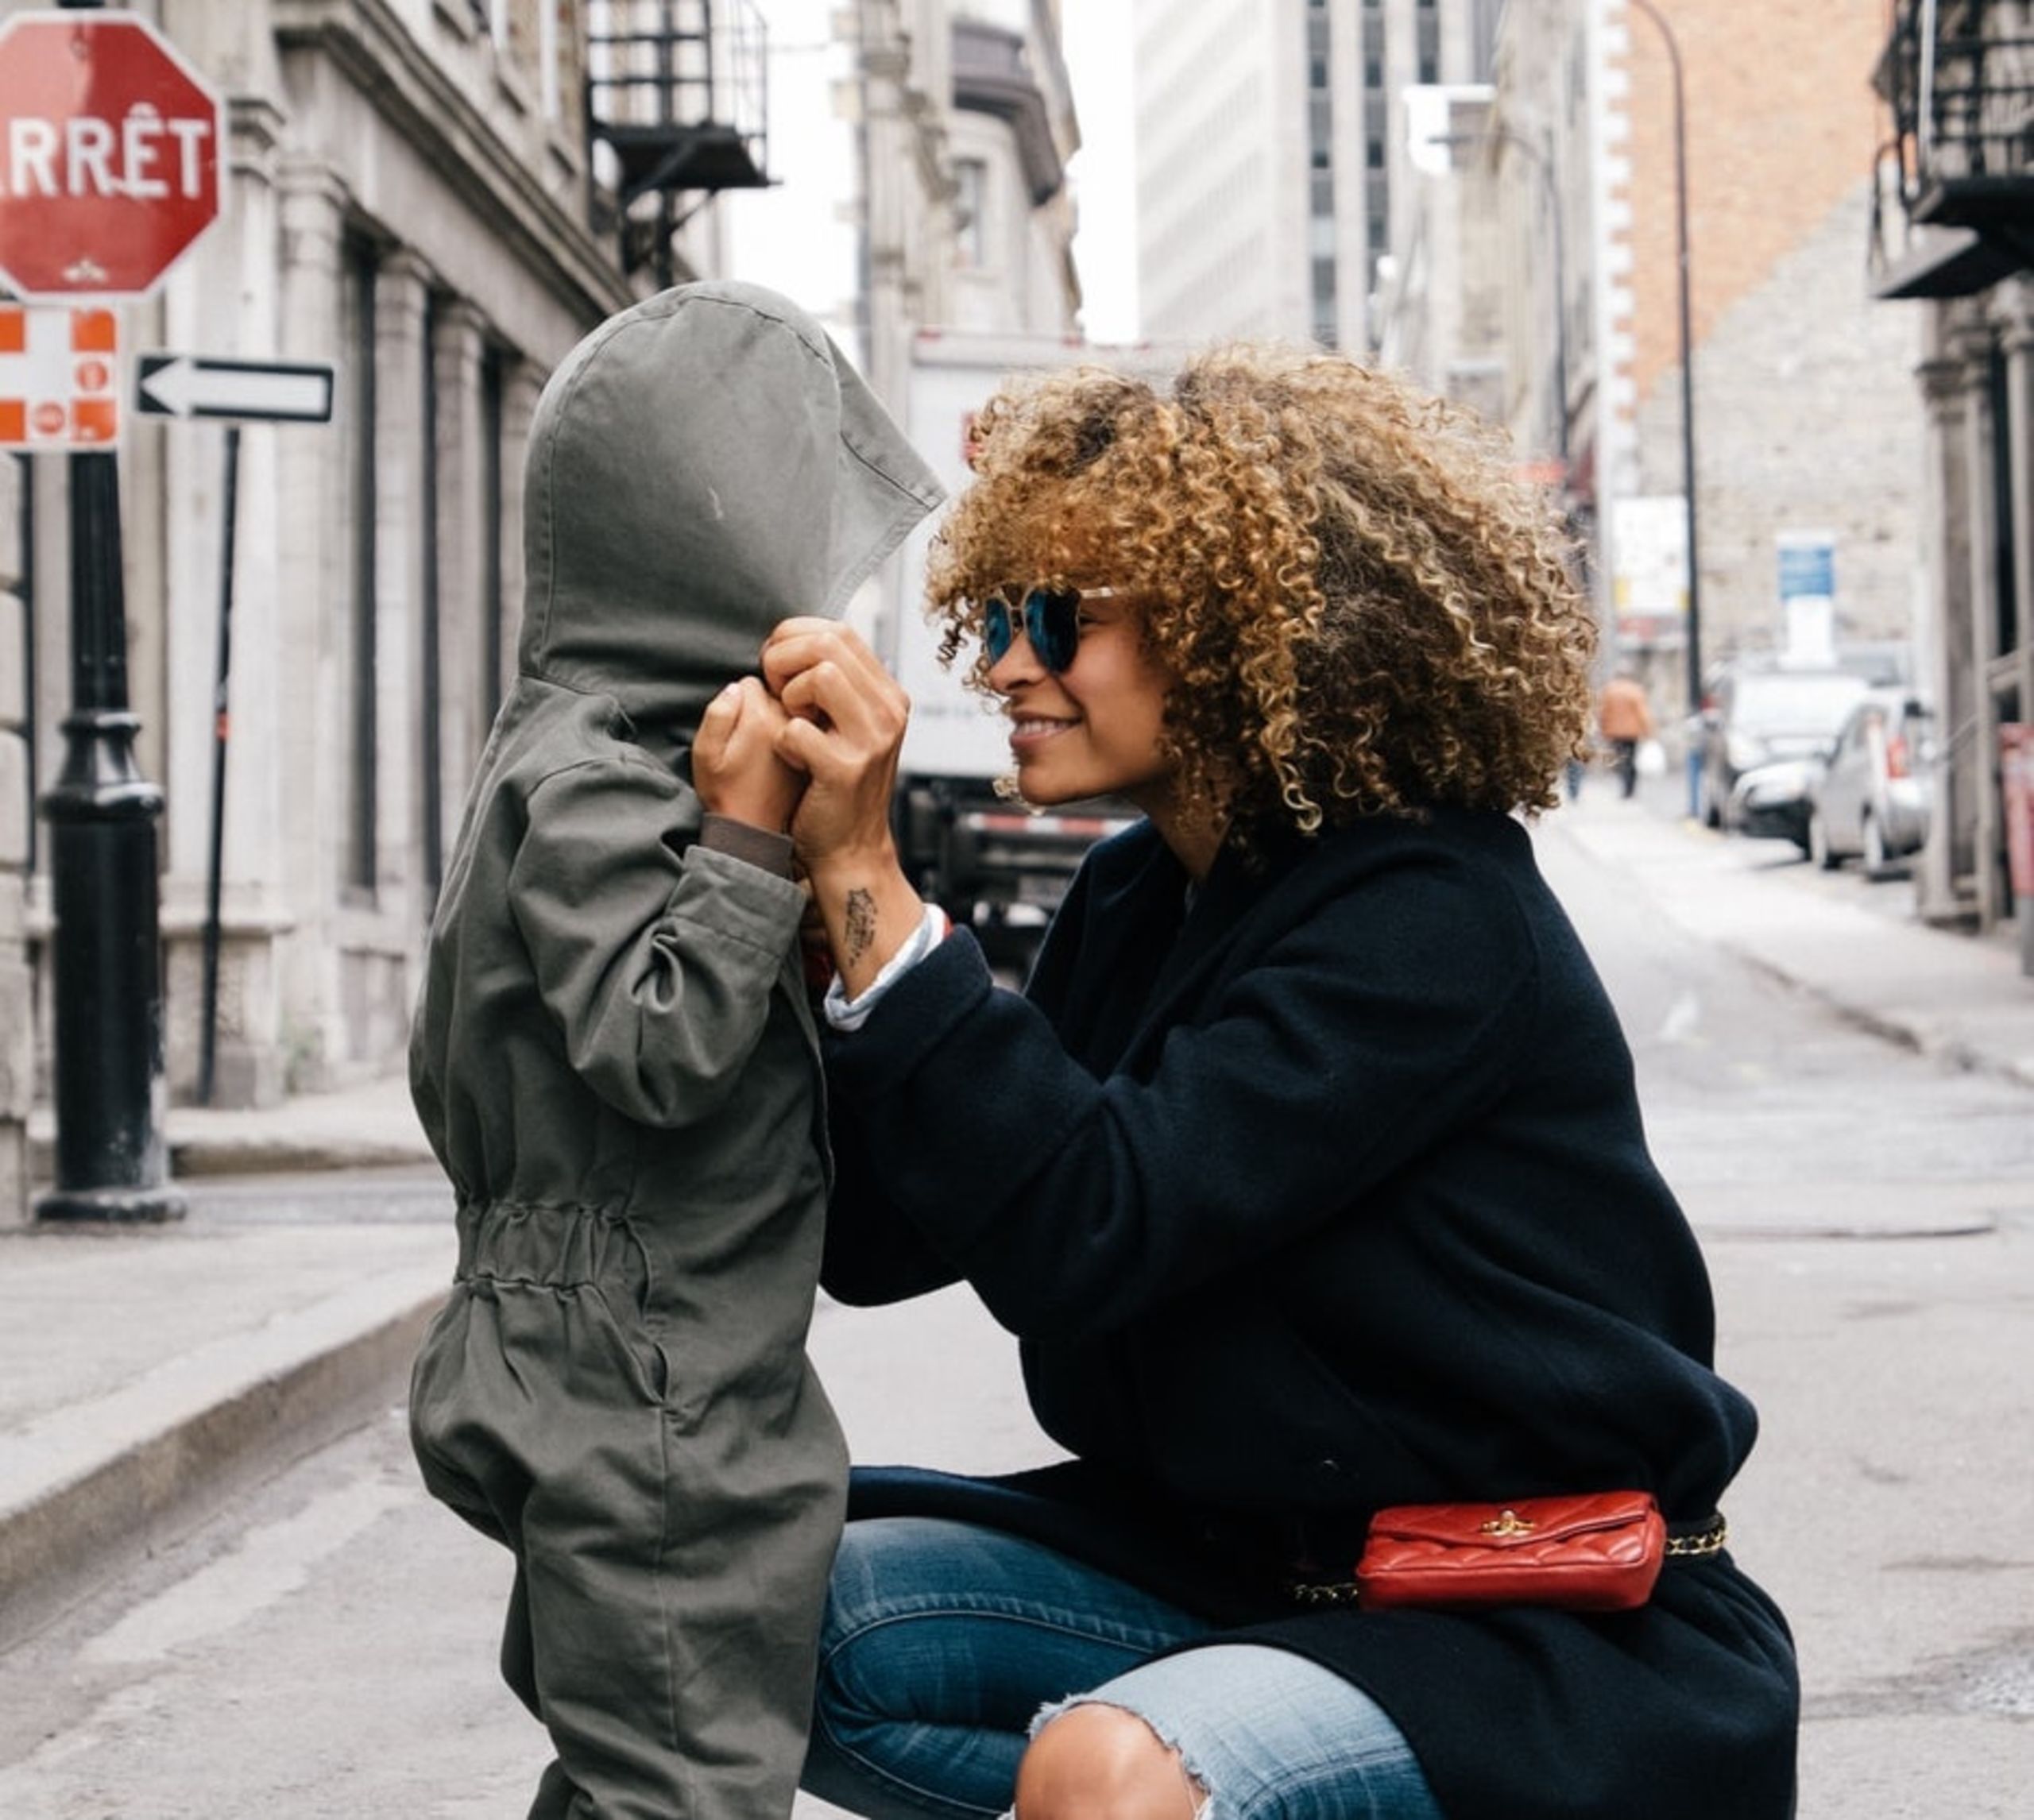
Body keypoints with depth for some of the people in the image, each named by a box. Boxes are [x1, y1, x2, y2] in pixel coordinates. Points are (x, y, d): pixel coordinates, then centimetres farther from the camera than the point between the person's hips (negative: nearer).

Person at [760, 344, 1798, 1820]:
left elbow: (1085, 1236, -28)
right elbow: (880, 1238, 1)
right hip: (1240, 1566, 8)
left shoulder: (1435, 918, -18)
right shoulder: (1134, 905, 7)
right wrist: (798, 879, -10)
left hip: (1558, 1640, -8)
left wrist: (868, 879, -28)